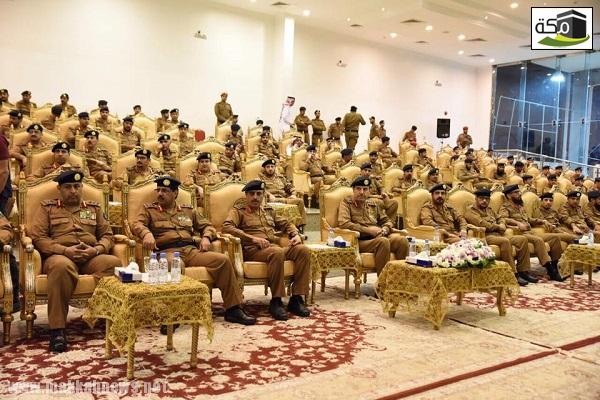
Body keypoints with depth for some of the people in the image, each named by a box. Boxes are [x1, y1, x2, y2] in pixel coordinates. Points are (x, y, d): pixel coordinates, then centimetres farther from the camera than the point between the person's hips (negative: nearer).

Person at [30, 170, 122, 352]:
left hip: (91, 257, 3)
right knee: (62, 266, -41)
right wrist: (65, 250, -13)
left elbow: (107, 235, 16)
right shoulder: (47, 207, 15)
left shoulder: (94, 208, 23)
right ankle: (57, 329, -36)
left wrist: (96, 250, -7)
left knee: (114, 263, -31)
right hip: (60, 255, -2)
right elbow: (37, 237, 2)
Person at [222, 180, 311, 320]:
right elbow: (226, 227, -8)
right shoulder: (238, 210, 10)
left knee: (303, 250, -21)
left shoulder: (268, 210, 29)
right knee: (277, 252, -37)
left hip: (275, 247, 6)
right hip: (253, 250, -6)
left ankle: (296, 299, -20)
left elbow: (286, 224, 34)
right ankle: (276, 301, -28)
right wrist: (253, 238, -18)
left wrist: (296, 235, 9)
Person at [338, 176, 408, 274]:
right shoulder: (346, 203, 6)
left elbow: (387, 221, 28)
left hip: (379, 237, 6)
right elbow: (343, 223, -10)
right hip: (360, 240, -5)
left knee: (402, 240, -22)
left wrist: (384, 229, 2)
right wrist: (368, 230, -12)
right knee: (383, 241, -34)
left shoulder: (374, 204, 24)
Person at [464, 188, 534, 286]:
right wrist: (498, 227, -2)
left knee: (522, 239, -8)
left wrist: (502, 226, 2)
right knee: (505, 241, -35)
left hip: (499, 235, 9)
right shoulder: (470, 211, 0)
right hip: (486, 236, -9)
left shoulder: (489, 209, 28)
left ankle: (523, 271, -8)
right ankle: (513, 274, -32)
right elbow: (482, 225, -14)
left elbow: (500, 221, 27)